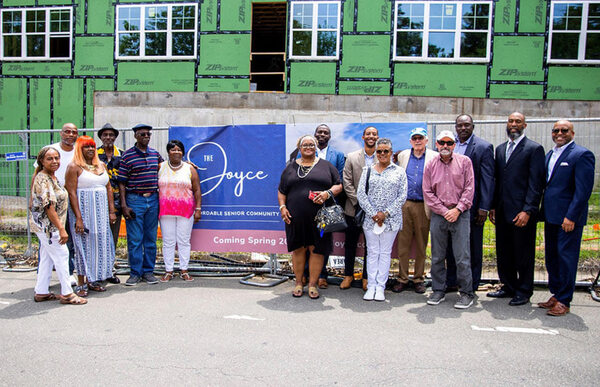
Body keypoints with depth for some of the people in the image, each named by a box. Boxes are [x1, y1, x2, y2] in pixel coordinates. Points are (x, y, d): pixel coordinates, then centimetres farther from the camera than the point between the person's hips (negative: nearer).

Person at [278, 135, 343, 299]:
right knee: (298, 249, 7)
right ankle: (298, 283, 20)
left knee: (317, 249, 1)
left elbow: (338, 185, 6)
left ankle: (312, 284, 13)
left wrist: (328, 193, -13)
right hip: (296, 217, 1)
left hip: (319, 217, -1)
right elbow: (281, 191, 14)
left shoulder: (326, 166, 10)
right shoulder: (290, 167, 13)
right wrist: (282, 207, -1)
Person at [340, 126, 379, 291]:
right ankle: (348, 274, 25)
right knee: (350, 243, 9)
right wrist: (358, 201, -10)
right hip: (354, 208, 1)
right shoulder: (351, 157, 4)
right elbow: (347, 182, -1)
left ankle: (367, 277, 22)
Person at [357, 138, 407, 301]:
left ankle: (380, 287, 12)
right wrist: (373, 214, -10)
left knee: (385, 252, 5)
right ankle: (371, 286, 13)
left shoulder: (399, 171, 4)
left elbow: (402, 196, -2)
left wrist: (386, 213, -10)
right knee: (372, 252, 5)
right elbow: (361, 194, 0)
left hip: (391, 219, -1)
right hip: (370, 219, 1)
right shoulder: (368, 170, 6)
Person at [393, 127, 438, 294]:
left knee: (421, 245, 7)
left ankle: (419, 279, 19)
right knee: (403, 243, 4)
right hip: (404, 205, 2)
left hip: (423, 206, -2)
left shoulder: (434, 157, 3)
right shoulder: (402, 155, 11)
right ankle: (402, 278, 13)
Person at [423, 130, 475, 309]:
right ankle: (438, 291, 20)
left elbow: (469, 188, 0)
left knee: (462, 257, -3)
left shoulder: (464, 162, 4)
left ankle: (466, 293, 9)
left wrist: (457, 209, -9)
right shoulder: (430, 165, 7)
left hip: (460, 214, -2)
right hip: (438, 215, 2)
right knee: (437, 256, 8)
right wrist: (443, 211, -5)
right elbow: (427, 192, 5)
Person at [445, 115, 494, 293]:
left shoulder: (484, 147, -5)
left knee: (473, 247, 7)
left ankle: (472, 286, 19)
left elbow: (487, 179, -8)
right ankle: (451, 282, 27)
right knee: (451, 245, 13)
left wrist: (484, 207, -13)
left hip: (472, 205, -4)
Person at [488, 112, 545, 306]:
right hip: (502, 211, 6)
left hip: (521, 212, -6)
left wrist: (527, 210, -16)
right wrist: (493, 206, 11)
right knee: (504, 252, 14)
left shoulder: (534, 149, -4)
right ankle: (508, 287, 28)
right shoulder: (500, 149, 15)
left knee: (524, 253, 4)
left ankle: (523, 292, 17)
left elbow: (536, 183, -10)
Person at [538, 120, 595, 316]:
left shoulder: (582, 155, -9)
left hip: (569, 218, -8)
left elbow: (583, 190, -15)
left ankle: (564, 301, 8)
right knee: (552, 257, 14)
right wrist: (543, 211, 9)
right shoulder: (549, 155, 15)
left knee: (566, 257, -1)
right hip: (551, 216, 8)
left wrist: (571, 217, -19)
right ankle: (556, 294, 27)